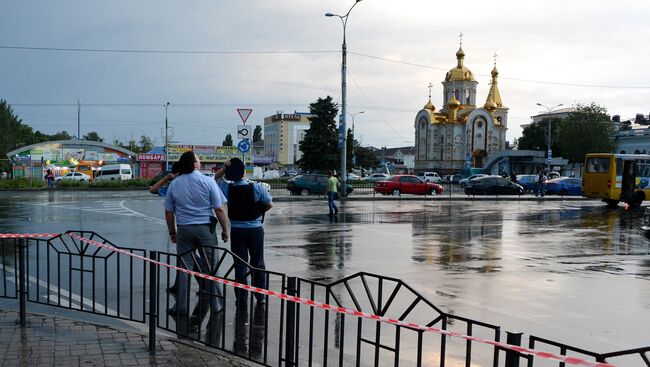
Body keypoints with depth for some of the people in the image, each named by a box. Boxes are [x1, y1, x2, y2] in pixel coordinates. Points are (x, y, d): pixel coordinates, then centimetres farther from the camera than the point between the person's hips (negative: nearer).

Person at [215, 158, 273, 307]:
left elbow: (216, 177, 11)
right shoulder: (257, 187, -14)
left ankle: (242, 299, 8)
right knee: (258, 263, 14)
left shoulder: (227, 188, -10)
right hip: (256, 229, 0)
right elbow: (270, 204, -3)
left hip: (237, 231, 0)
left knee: (240, 265, 7)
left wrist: (224, 169, -8)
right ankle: (260, 296, 21)